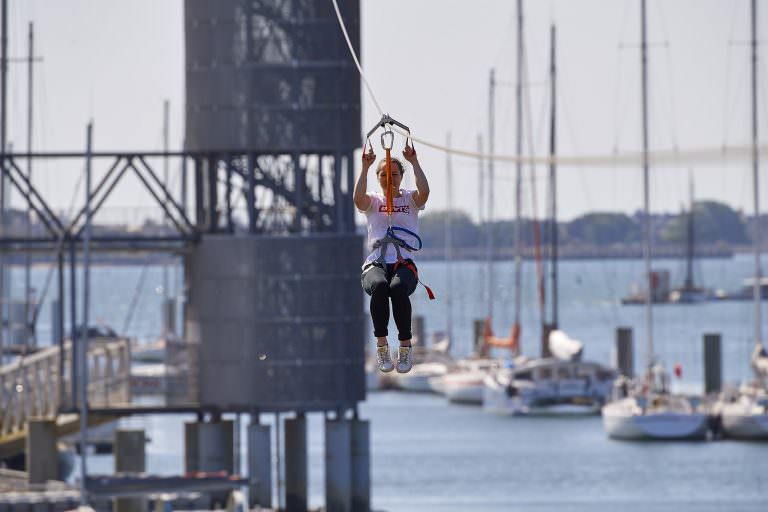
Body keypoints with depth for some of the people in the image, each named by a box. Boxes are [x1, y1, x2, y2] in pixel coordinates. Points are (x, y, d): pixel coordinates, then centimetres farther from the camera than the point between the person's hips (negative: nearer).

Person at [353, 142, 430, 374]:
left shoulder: (410, 199, 15)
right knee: (379, 286, -37)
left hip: (404, 264, 0)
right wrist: (365, 167, -14)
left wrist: (414, 162, -13)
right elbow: (358, 198, -10)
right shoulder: (373, 201, 15)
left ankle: (405, 346, -24)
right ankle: (381, 345, -26)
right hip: (375, 264, 0)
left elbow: (424, 191, -10)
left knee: (398, 289, -37)